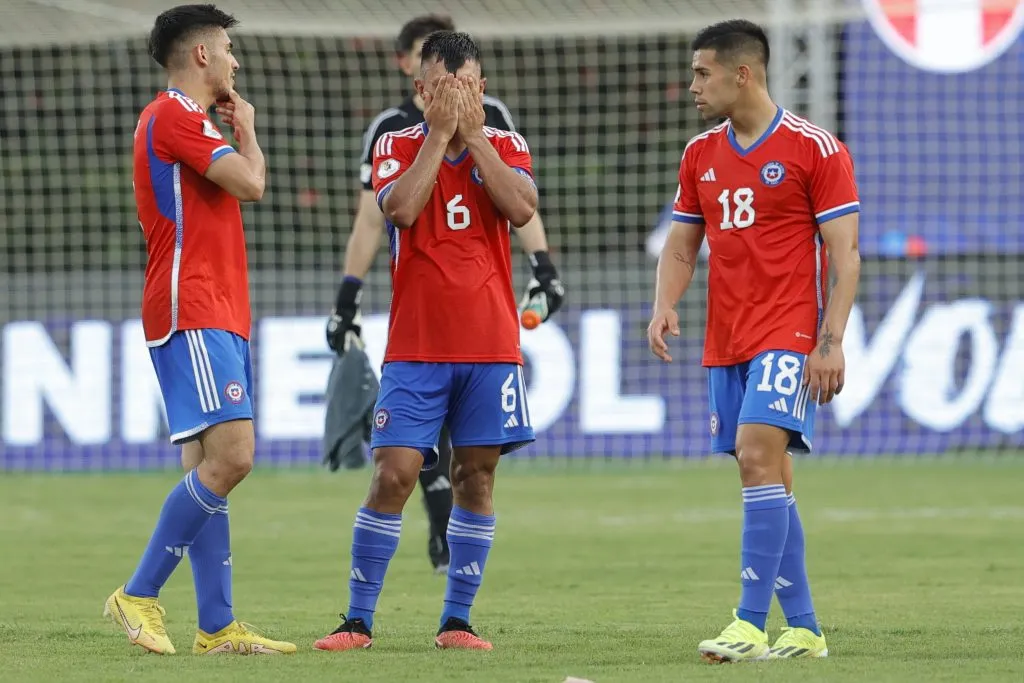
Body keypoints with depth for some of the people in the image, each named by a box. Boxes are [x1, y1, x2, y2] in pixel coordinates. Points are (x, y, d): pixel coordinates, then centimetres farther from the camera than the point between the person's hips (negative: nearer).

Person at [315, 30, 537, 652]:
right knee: (394, 474, -8)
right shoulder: (398, 147, 2)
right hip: (416, 345, -2)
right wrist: (440, 133, -13)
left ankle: (457, 621, 9)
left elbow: (522, 209, -13)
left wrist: (473, 133, -11)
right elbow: (401, 208, -17)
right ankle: (359, 620, -1)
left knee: (477, 476, 2)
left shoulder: (507, 148, 6)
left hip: (491, 343, 2)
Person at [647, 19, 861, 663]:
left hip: (788, 336, -7)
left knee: (759, 457, -20)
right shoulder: (701, 154, 13)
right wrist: (665, 306, -2)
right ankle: (803, 628, 13)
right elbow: (681, 248, 18)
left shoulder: (815, 148, -6)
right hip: (726, 343, 7)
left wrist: (831, 342, -16)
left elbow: (845, 254, -7)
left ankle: (751, 626, -22)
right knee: (768, 478, 7)